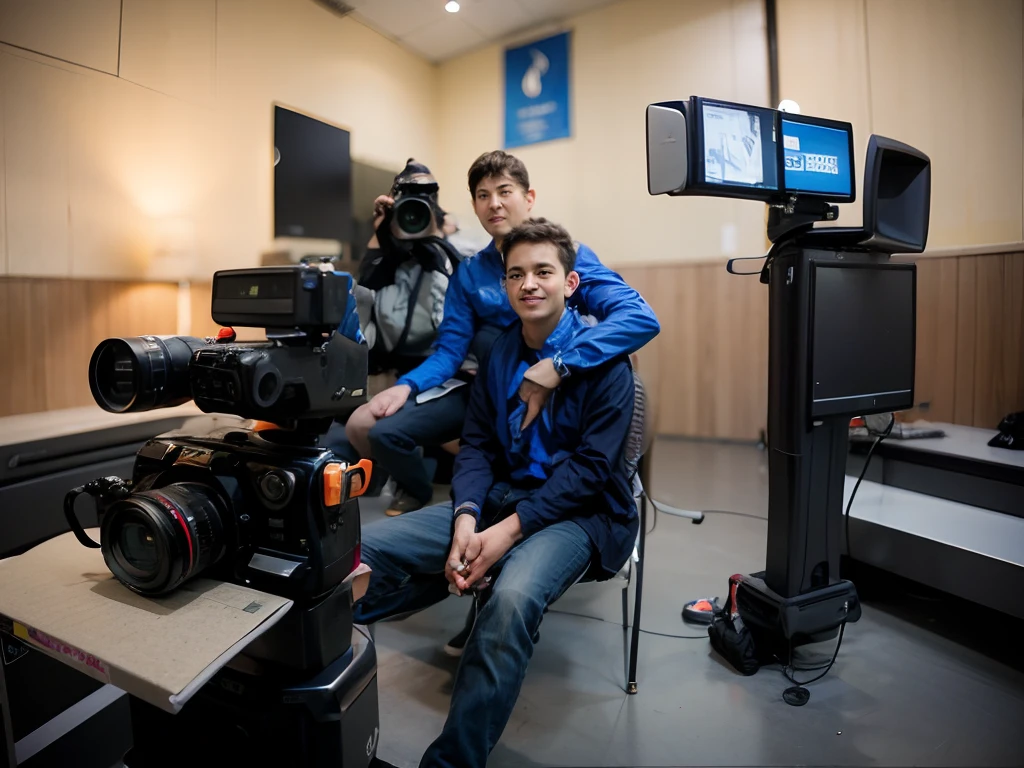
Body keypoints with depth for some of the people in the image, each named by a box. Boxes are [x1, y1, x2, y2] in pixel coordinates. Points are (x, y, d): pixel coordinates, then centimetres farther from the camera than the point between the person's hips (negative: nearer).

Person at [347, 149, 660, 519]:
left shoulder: (570, 255, -9)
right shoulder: (468, 273, 6)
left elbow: (641, 318, -24)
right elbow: (450, 350, 1)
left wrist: (559, 365, -36)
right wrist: (406, 386, -19)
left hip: (561, 391, -3)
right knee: (383, 431, -10)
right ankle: (418, 492, 25)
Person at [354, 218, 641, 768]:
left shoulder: (602, 357, -7)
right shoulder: (498, 352, 9)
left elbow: (593, 465, -14)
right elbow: (476, 445, 5)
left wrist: (507, 532, -22)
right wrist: (466, 519, -15)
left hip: (577, 511, -5)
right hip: (499, 497, 6)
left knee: (512, 597, -34)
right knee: (367, 546, -12)